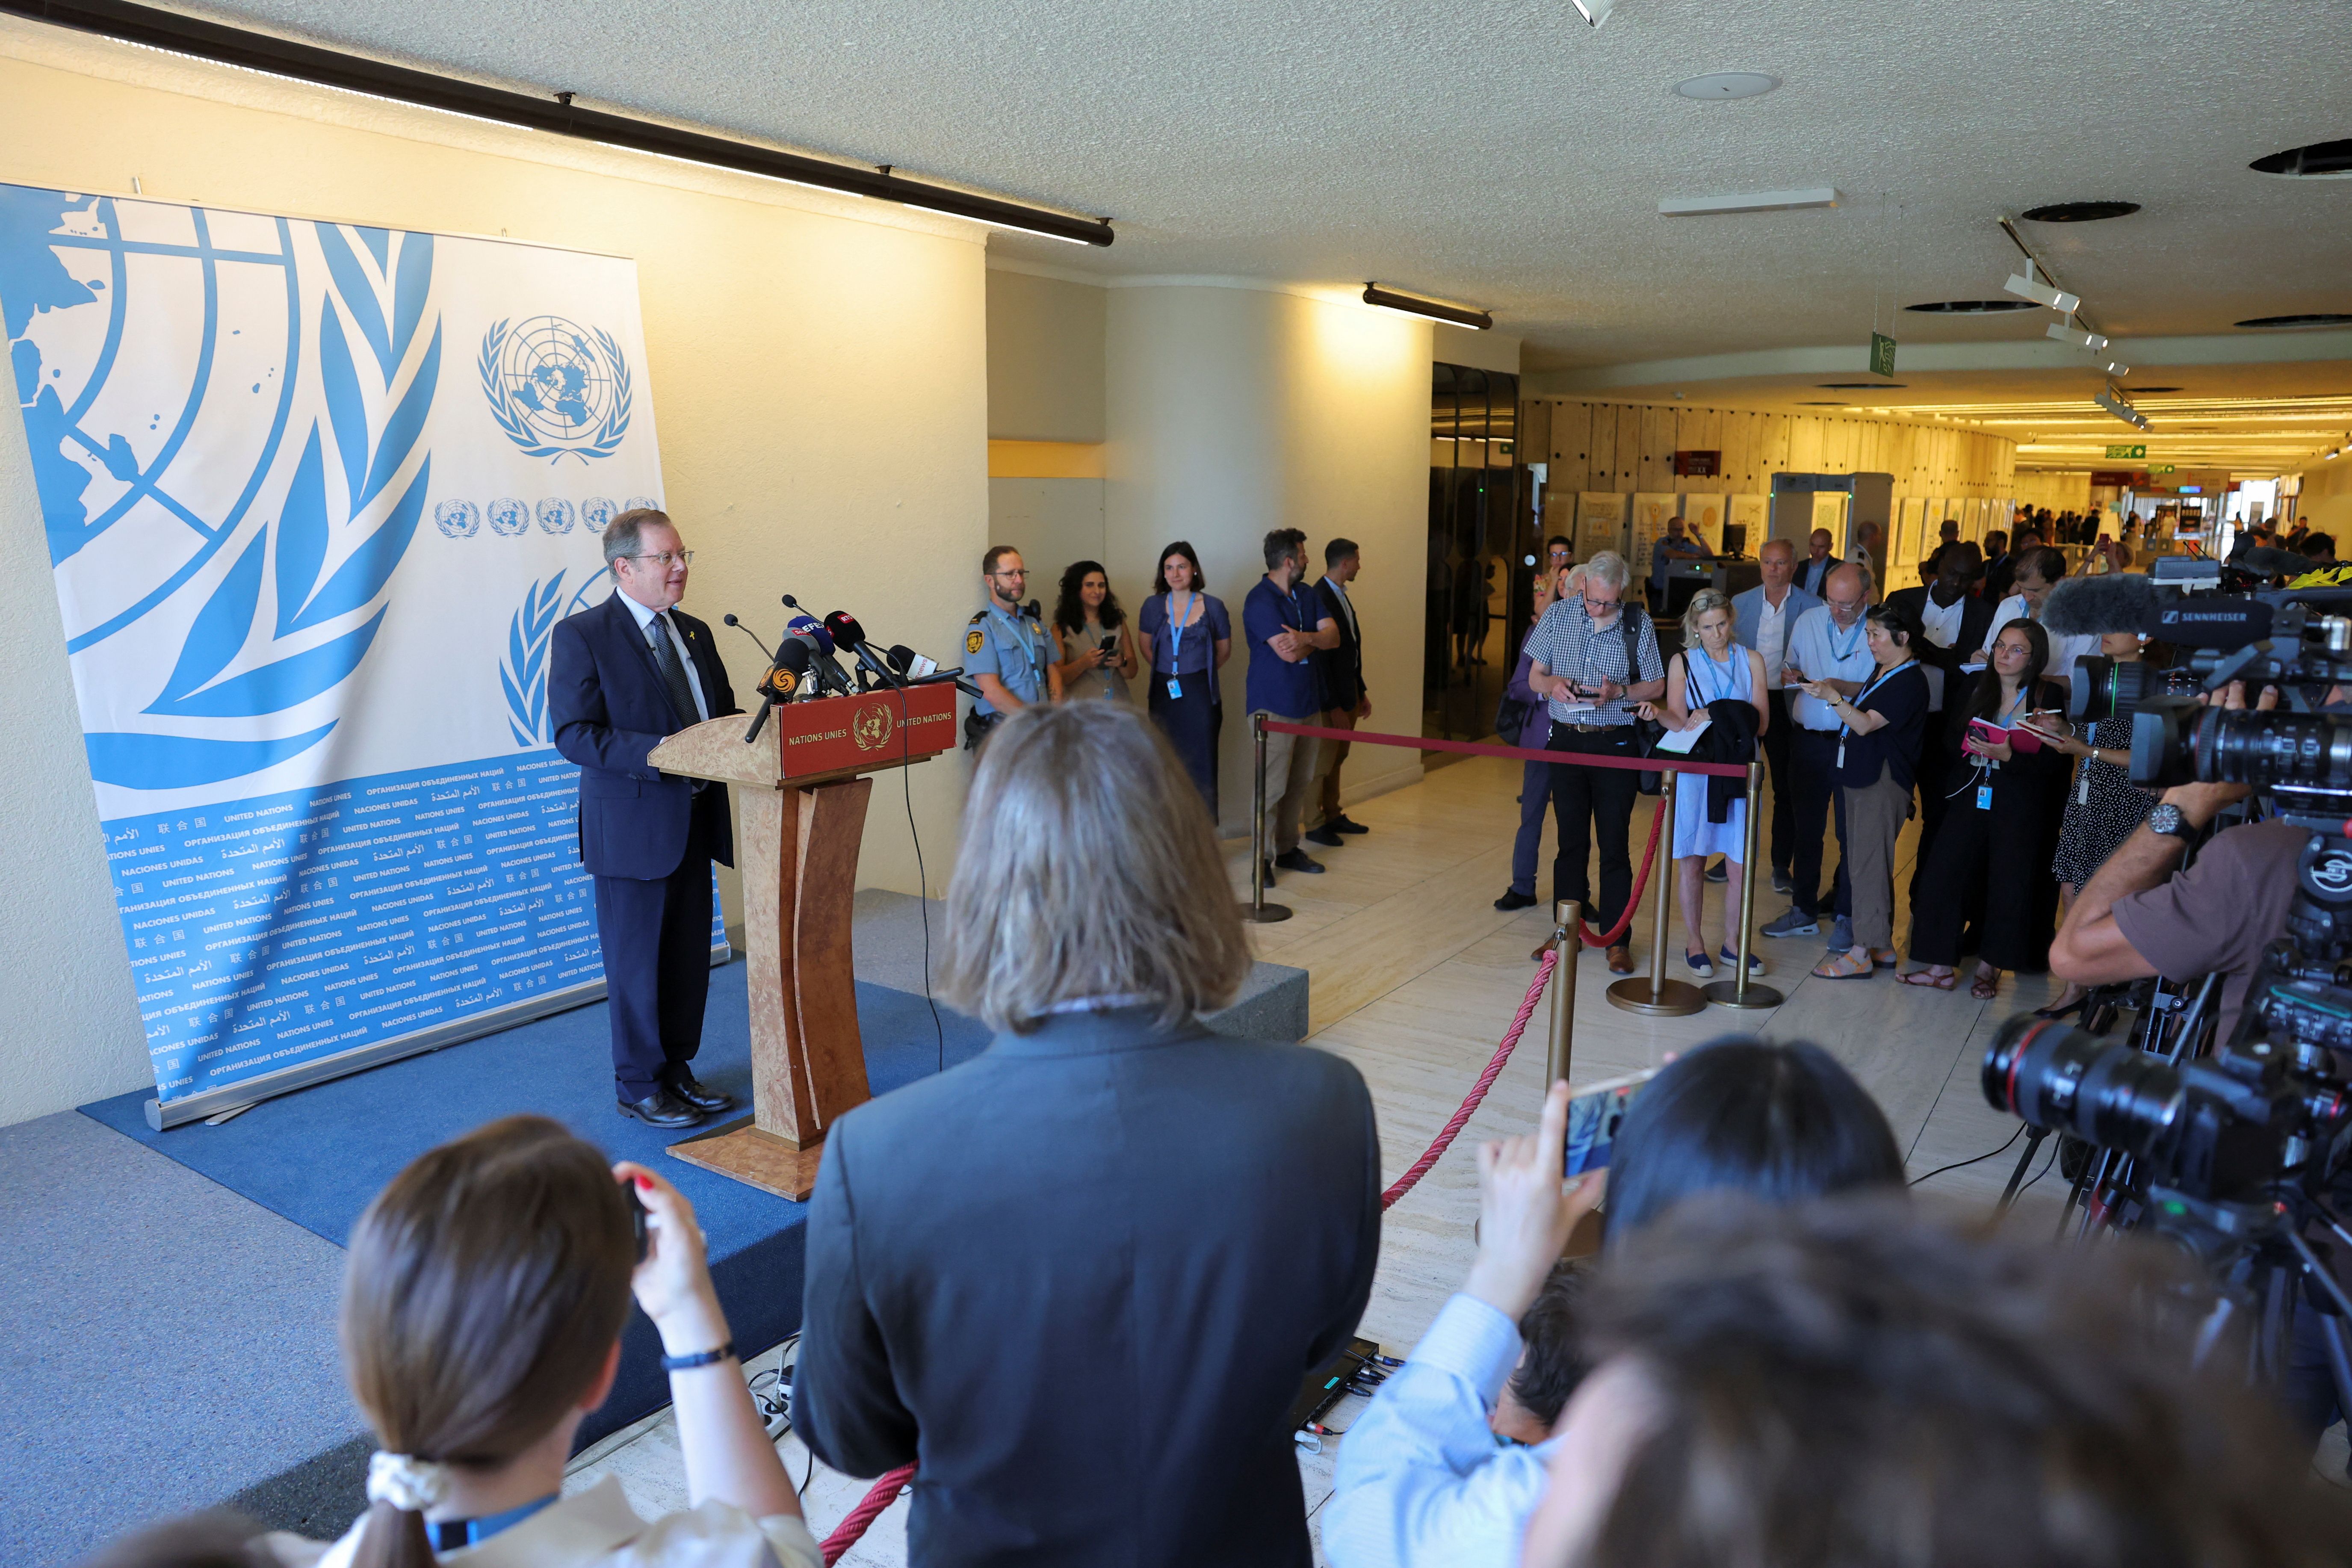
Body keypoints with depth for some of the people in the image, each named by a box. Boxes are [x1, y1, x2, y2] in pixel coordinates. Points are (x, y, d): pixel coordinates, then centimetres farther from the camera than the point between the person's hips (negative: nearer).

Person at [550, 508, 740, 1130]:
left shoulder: (695, 633, 12)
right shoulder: (581, 635, -9)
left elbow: (723, 712, 17)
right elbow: (573, 733, -15)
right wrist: (660, 752, -26)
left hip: (696, 820, 7)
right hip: (633, 827, -7)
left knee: (690, 957, 15)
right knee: (637, 962, 5)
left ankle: (677, 1070, 30)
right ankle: (640, 1086, 20)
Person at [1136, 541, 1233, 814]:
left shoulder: (1213, 606, 0)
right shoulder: (1153, 606, 3)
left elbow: (1224, 650, 11)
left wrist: (1199, 672, 10)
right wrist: (1170, 672, 9)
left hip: (1201, 695, -2)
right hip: (1165, 693, 2)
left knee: (1202, 761, -2)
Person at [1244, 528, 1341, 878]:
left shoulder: (1307, 595, 12)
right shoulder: (1260, 601, -14)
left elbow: (1333, 636, 1)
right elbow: (1288, 653, -22)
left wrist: (1305, 638, -19)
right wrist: (1315, 640, -3)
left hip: (1307, 702, 8)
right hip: (1274, 707, -8)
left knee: (1300, 784, 11)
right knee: (1272, 786, -6)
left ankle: (1288, 849, 22)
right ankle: (1263, 859, 1)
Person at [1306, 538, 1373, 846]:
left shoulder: (1341, 596, 11)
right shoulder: (1319, 598, -19)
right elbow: (1320, 656, -21)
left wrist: (1361, 692, 17)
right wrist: (1335, 706, -20)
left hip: (1349, 693, 9)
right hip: (1330, 697, -9)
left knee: (1337, 758, 18)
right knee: (1323, 761, 2)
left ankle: (1333, 815, 30)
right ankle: (1316, 824, 13)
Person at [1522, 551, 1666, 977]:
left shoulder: (1638, 624, -2)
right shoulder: (1557, 615, 3)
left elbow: (1656, 686, 4)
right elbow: (1534, 677, 9)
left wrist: (1619, 692, -15)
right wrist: (1553, 684, -14)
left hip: (1616, 745, -2)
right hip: (1566, 740, 2)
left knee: (1614, 843, 1)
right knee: (1571, 840, 9)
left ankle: (1617, 938, 10)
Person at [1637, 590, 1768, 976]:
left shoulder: (1750, 661, 8)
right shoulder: (1683, 663, 4)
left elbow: (1761, 723, 0)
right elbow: (1680, 722, -3)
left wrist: (1716, 718, -14)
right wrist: (1657, 713, -24)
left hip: (1740, 770, 2)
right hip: (1694, 769, -1)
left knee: (1740, 864, 2)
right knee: (1691, 861, 3)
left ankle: (1732, 943, 18)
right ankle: (1695, 945, 16)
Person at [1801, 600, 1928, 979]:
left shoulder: (1909, 681, -14)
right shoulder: (1884, 673, 16)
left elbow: (1866, 724, -21)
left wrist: (1834, 697, -30)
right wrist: (1839, 696, 14)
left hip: (1883, 781, -10)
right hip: (1861, 777, 10)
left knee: (1868, 867, -8)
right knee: (1868, 865, 13)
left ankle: (1864, 951, -3)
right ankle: (1881, 947, 21)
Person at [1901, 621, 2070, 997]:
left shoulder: (2049, 699, -4)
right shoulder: (1977, 692, 9)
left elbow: (2053, 765, -10)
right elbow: (1949, 742, 6)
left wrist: (2009, 756, -22)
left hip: (2020, 810, -3)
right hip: (1972, 801, 4)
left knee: (2008, 885, 2)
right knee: (1945, 874, -2)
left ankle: (1988, 969, 18)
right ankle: (1942, 968, 6)